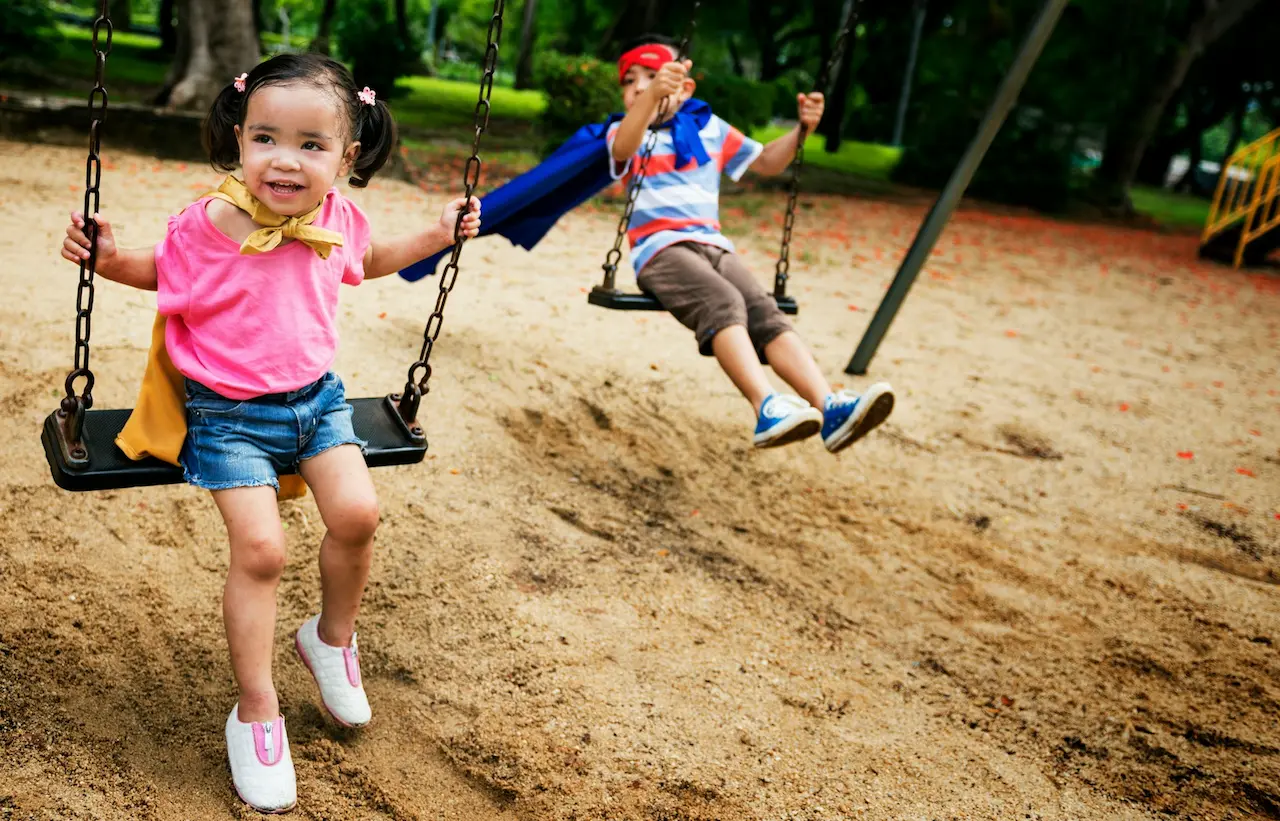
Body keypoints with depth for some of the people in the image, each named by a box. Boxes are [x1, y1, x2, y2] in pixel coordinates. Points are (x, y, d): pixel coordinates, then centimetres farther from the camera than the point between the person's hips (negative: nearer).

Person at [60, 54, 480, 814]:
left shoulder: (337, 218, -4)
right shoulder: (210, 224, -16)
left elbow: (369, 259, 20)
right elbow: (159, 270, 5)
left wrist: (438, 236, 13)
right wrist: (110, 257, -16)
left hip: (315, 396, 4)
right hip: (229, 412, -4)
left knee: (357, 512, -14)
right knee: (260, 548, -15)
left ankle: (333, 636, 19)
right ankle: (257, 713, 3)